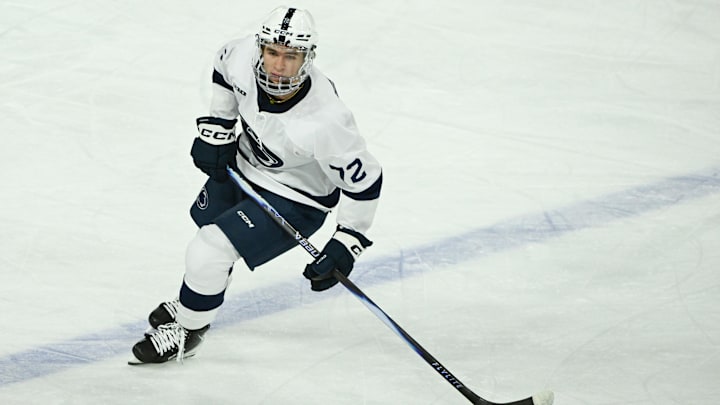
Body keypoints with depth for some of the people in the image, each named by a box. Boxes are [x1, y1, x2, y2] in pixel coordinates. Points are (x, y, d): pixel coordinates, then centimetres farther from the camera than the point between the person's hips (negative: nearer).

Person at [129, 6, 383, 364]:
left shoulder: (325, 121, -39)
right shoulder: (244, 56, -25)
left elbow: (363, 179, -27)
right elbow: (224, 67, 2)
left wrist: (347, 243, -26)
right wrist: (215, 129, 0)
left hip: (294, 200, -7)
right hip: (241, 165, 7)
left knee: (207, 253, -14)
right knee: (208, 228, 29)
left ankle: (187, 333, 15)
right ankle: (192, 302, 61)